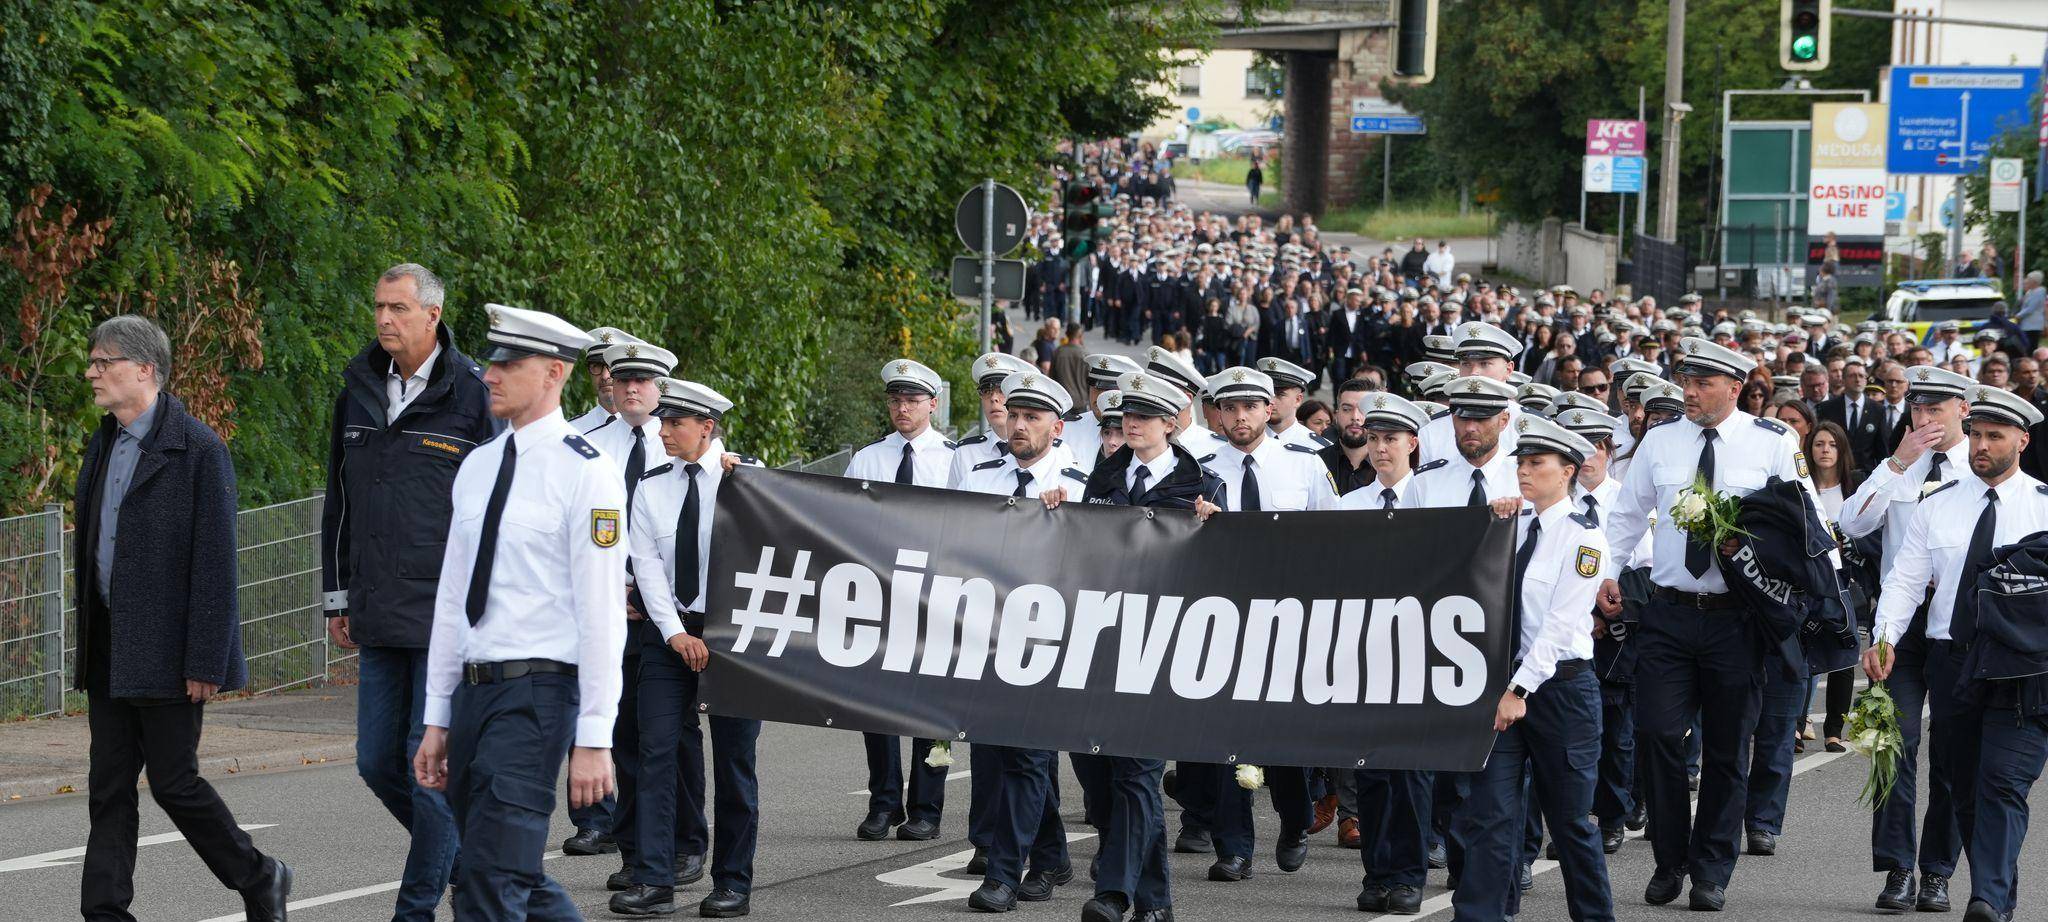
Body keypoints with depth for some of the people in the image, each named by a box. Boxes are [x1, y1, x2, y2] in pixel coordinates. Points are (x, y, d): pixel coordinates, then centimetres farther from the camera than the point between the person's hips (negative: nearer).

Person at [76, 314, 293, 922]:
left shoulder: (198, 450, -12)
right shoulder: (103, 446, 13)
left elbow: (216, 563, -15)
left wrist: (205, 661, -18)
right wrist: (87, 642, 14)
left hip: (166, 652, -8)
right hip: (109, 653, 8)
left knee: (173, 781, -3)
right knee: (109, 788, 5)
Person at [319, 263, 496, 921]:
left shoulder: (471, 394, -6)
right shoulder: (359, 390, 11)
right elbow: (339, 502, 19)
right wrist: (337, 597, 17)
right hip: (379, 620, 6)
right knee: (378, 763, 8)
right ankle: (463, 858, 27)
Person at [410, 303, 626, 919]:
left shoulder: (585, 472, -9)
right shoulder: (477, 467, 14)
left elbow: (601, 613, -12)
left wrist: (594, 740, -16)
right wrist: (437, 721, 16)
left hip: (536, 694, -8)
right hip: (473, 687, 8)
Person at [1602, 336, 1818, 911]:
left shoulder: (1773, 444, -1)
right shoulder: (1659, 443, 7)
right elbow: (1627, 516, 15)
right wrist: (1607, 574, 4)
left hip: (1736, 619, -2)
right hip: (1669, 611, 2)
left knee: (1727, 749, 5)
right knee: (1657, 735, -6)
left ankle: (1712, 873, 15)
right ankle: (1669, 861, 10)